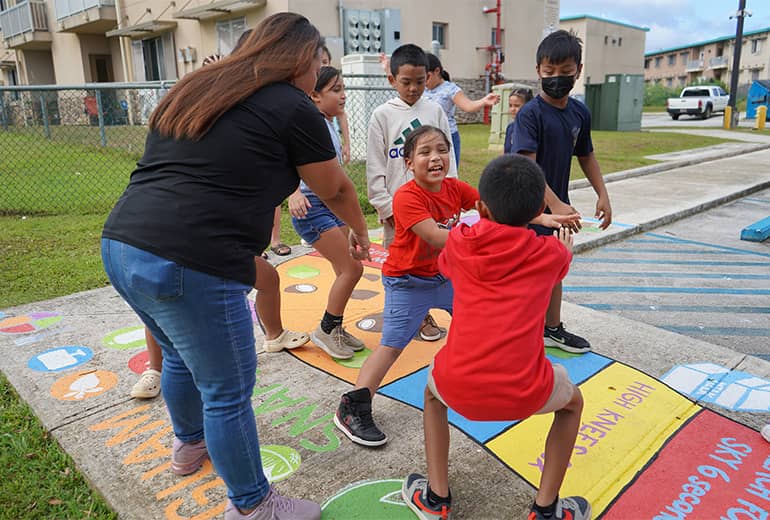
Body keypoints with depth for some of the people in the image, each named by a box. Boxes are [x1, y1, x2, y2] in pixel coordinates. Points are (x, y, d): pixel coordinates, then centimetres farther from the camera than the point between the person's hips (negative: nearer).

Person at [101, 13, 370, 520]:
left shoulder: (195, 89, 19)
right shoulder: (293, 107, -2)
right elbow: (336, 190, 10)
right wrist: (360, 232, 30)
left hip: (121, 246, 9)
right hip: (190, 265, -9)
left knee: (181, 355, 29)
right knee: (229, 389, 8)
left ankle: (190, 442, 54)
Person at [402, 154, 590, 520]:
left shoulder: (459, 243, 8)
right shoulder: (550, 253, 7)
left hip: (459, 387, 1)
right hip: (524, 393, 0)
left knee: (433, 393, 36)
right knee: (572, 401, 33)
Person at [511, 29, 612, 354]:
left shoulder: (580, 113, 4)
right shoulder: (530, 114, -17)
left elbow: (586, 156, 16)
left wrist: (602, 194, 11)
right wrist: (555, 204, -33)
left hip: (559, 206, 7)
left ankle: (553, 329, 38)